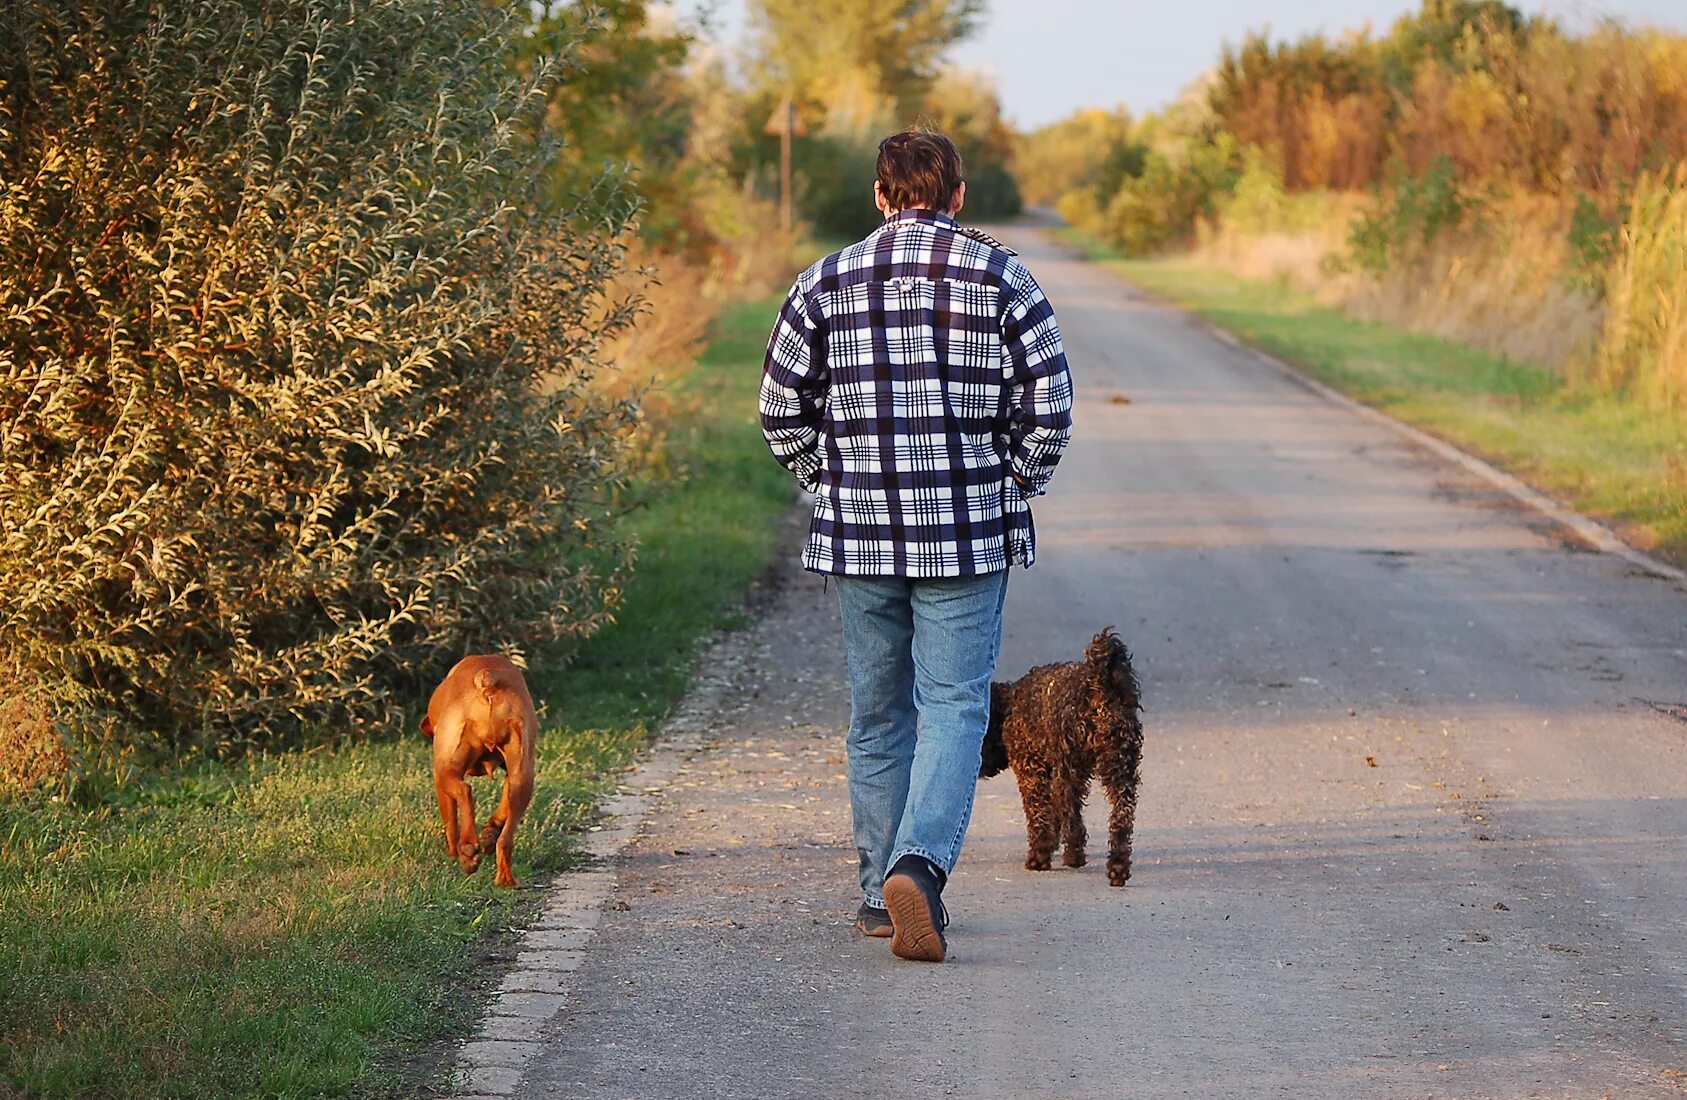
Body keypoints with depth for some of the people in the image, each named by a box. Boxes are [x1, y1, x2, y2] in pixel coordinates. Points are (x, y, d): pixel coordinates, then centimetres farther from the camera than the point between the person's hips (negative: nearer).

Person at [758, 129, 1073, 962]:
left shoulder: (827, 283, 3)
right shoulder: (1002, 278, -1)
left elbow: (780, 408, 4)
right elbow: (1049, 406, -4)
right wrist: (1019, 486, 11)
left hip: (857, 531, 2)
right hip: (969, 532, -2)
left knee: (878, 712, 13)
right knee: (955, 705, -1)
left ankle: (882, 891, 19)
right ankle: (919, 863, -22)